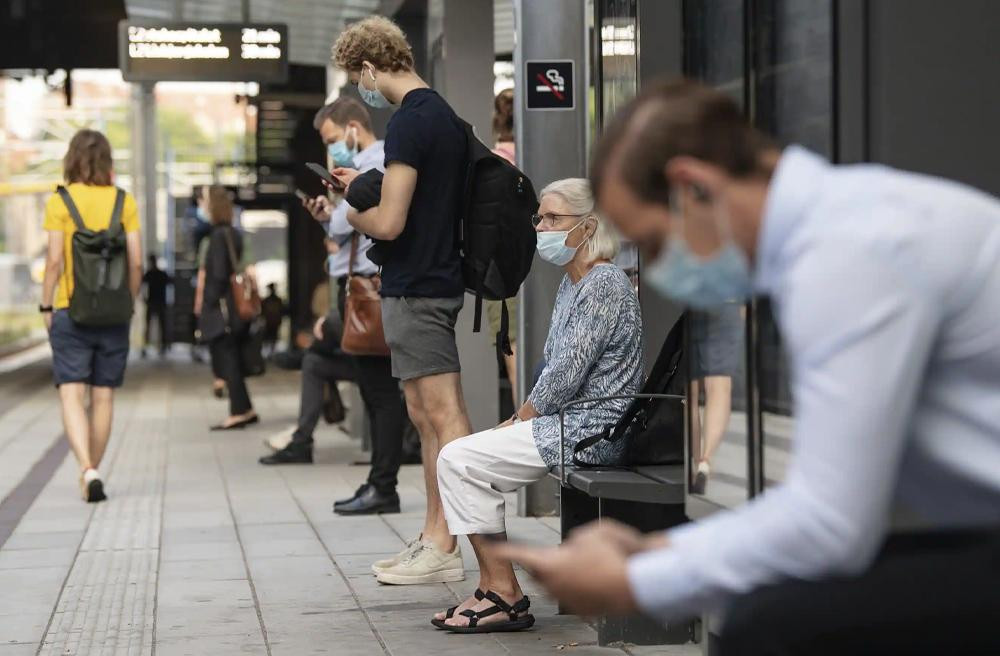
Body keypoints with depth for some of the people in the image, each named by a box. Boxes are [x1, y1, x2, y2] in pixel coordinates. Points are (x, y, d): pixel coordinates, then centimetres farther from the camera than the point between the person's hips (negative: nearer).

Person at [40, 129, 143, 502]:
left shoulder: (60, 202, -5)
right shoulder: (123, 201, 1)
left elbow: (55, 260, -8)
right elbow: (136, 262, -2)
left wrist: (46, 305, 1)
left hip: (70, 312, -2)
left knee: (72, 395, -3)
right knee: (103, 397, 11)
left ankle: (87, 470, -22)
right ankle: (91, 474, 18)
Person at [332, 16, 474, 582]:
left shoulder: (410, 123, -16)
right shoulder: (444, 116, 14)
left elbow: (389, 222, -20)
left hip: (416, 289, -10)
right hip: (438, 277, 10)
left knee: (444, 417, -9)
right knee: (427, 419, 13)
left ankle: (444, 550, -8)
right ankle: (433, 538, 19)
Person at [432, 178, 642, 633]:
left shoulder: (605, 283, -15)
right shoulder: (571, 284, 17)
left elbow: (569, 372, -20)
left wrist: (522, 418, -9)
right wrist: (519, 418, 8)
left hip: (593, 428, -10)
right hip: (567, 421, 10)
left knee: (459, 460, -14)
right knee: (459, 458, 7)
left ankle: (505, 595, -10)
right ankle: (493, 589, 5)